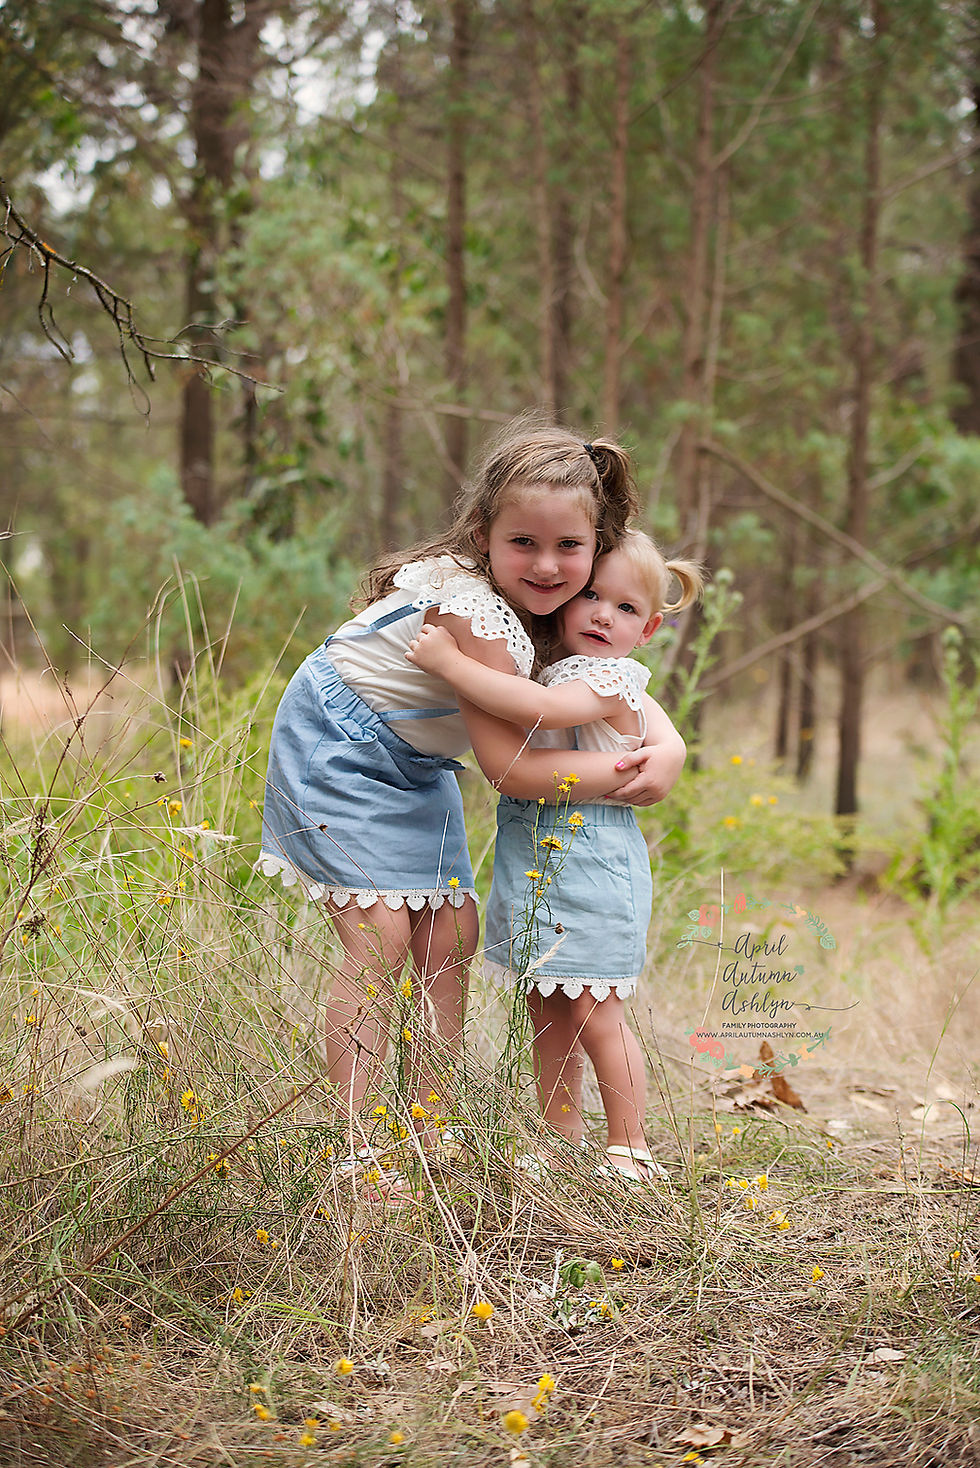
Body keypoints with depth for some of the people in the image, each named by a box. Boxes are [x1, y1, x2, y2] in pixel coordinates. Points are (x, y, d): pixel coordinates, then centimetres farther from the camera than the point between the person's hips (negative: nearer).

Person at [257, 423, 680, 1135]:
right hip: (336, 748, -9)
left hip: (415, 768, 9)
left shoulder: (533, 602, -6)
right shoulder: (476, 616, -33)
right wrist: (619, 776, -24)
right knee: (381, 933, -19)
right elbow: (509, 767, -30)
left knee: (450, 936, 0)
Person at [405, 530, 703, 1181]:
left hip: (589, 865, -9)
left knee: (595, 1017, -2)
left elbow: (541, 709, -35)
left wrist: (449, 661, -32)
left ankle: (629, 1149, 10)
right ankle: (561, 1140, 22)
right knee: (549, 1013, 13)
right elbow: (671, 745, 23)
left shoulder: (608, 680, -17)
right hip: (542, 863, 9)